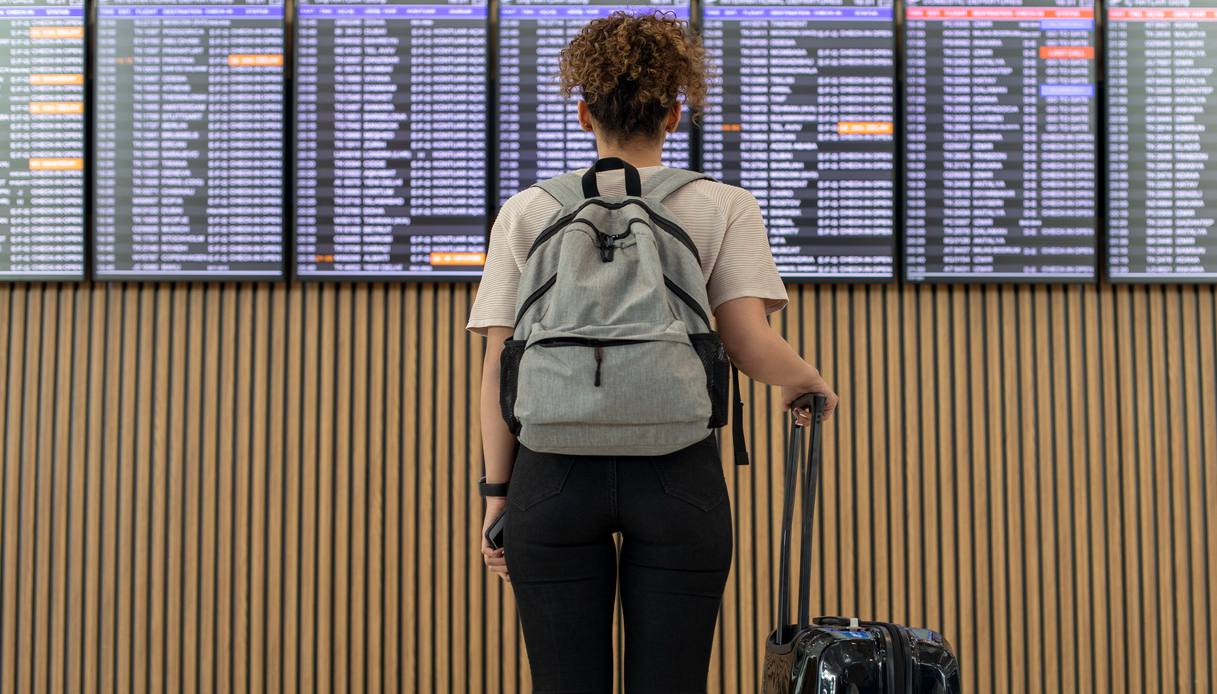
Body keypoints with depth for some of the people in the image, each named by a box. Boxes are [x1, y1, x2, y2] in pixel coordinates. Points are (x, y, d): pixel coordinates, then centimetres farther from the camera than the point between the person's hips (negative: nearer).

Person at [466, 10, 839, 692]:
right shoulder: (724, 207, 4)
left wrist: (498, 493, 7)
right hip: (677, 476, -1)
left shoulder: (526, 213, 7)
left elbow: (498, 369, 3)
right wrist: (812, 383, 14)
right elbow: (753, 347, -6)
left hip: (557, 475, 1)